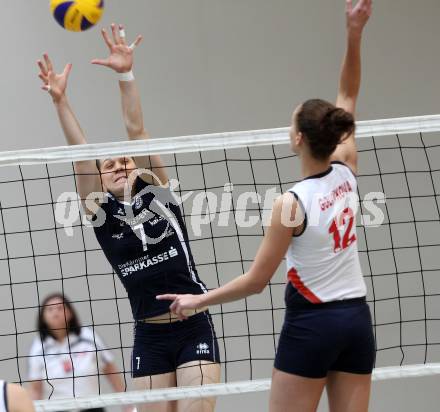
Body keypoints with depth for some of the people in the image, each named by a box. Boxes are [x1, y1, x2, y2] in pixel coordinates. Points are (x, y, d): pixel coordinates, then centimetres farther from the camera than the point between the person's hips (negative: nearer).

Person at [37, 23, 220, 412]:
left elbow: (136, 130, -4)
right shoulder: (101, 212, 6)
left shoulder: (157, 192, 4)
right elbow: (80, 153, -3)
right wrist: (60, 99, -12)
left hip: (194, 328, -2)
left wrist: (126, 74, -12)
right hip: (149, 337, 2)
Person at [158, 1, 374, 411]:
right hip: (356, 319, 6)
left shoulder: (292, 204, -15)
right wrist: (354, 35, 5)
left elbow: (255, 280, -10)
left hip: (310, 324, -6)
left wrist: (198, 299, 2)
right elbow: (348, 97, 11)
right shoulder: (346, 174, 0)